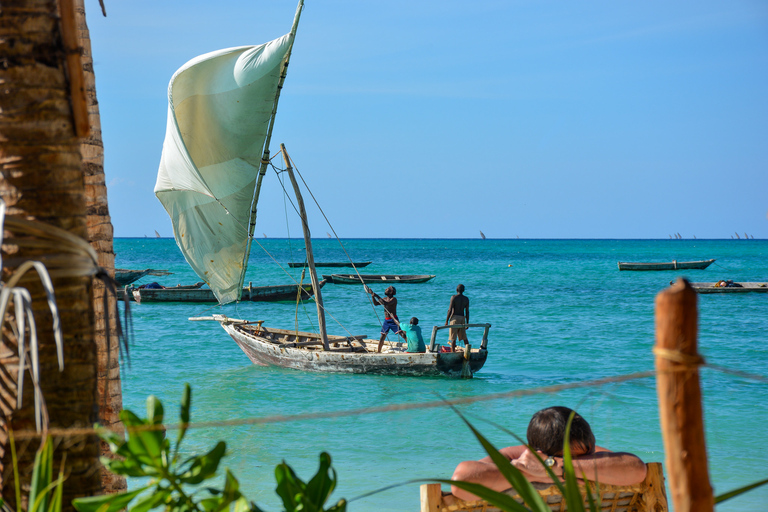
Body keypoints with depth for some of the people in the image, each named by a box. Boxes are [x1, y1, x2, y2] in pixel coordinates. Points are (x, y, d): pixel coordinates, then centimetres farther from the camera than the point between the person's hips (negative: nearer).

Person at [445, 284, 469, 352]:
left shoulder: (454, 297, -7)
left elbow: (450, 310, -10)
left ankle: (453, 352, -8)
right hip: (462, 318, 5)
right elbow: (467, 312, 7)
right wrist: (467, 323, 14)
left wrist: (446, 320, -4)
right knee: (464, 337, 15)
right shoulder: (466, 299, 6)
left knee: (453, 338, -3)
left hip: (454, 318, -5)